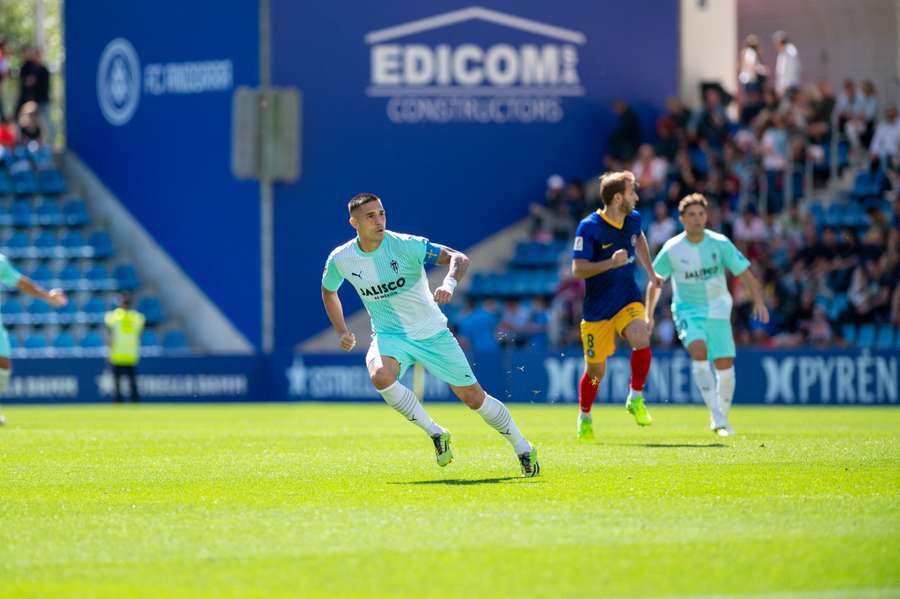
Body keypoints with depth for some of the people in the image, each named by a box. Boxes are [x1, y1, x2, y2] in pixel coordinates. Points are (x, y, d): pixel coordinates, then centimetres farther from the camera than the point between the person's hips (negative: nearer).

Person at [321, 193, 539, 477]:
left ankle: (523, 448, 24)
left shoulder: (405, 245, -18)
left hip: (431, 333, -1)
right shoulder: (340, 259, -8)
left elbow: (458, 258, -23)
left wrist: (449, 283, -43)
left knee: (473, 396, 1)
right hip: (390, 336, 2)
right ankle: (435, 433, -15)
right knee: (380, 376, -33)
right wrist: (341, 331, 5)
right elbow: (328, 291, 15)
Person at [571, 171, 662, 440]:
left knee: (641, 341, -26)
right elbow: (578, 269, -18)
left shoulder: (634, 220, 2)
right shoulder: (589, 227, -16)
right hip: (597, 307, -3)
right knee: (596, 369, 3)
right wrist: (611, 263, -30)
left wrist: (650, 272, 23)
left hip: (628, 299, 4)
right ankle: (584, 418, 29)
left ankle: (636, 399, -5)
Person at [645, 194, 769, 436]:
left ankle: (722, 418, 20)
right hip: (687, 309, -2)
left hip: (717, 310, 2)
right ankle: (716, 417, -28)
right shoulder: (672, 249, -8)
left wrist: (759, 301, -22)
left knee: (725, 365, -4)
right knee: (699, 351, -28)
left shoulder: (720, 243, -8)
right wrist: (649, 314, 4)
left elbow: (745, 273, -7)